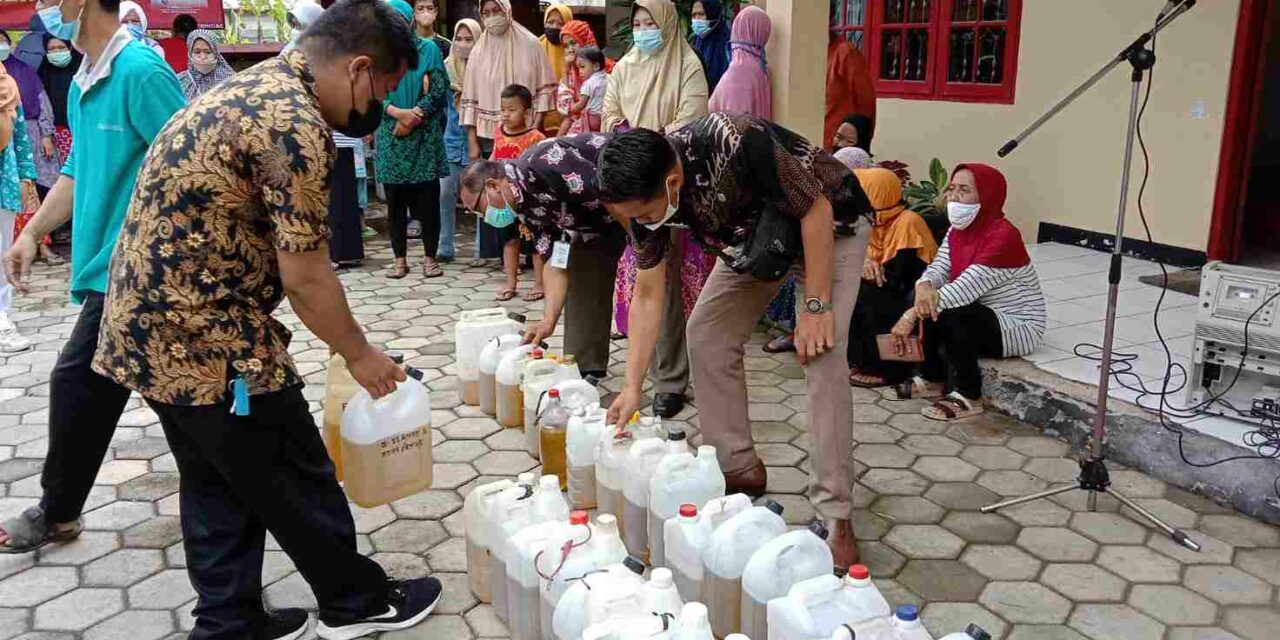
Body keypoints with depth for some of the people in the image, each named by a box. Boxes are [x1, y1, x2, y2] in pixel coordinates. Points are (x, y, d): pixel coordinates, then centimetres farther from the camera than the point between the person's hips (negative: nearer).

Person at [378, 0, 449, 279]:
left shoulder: (429, 49, 4)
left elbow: (438, 90, -3)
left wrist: (412, 120, -11)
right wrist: (399, 113, -16)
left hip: (424, 134, -1)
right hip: (391, 135, 1)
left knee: (428, 198, -1)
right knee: (395, 199, 4)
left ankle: (430, 257, 9)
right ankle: (400, 258, 13)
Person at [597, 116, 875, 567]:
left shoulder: (737, 144, -39)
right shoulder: (644, 193, -18)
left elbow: (816, 212, -27)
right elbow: (648, 295, -10)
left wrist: (815, 306, -26)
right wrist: (633, 387, -14)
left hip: (830, 225, -6)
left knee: (821, 354, -20)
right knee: (706, 335, -2)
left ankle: (836, 516, -13)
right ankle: (738, 470, 13)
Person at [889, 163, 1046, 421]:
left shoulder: (1004, 235, -25)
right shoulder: (957, 230, 2)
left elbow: (967, 287, -33)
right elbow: (938, 269, -8)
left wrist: (911, 316, -36)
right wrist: (924, 286, -35)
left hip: (1016, 327, -8)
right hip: (980, 316, 8)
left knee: (951, 316, -30)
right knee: (924, 304, -10)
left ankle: (969, 397, -12)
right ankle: (932, 379, 6)